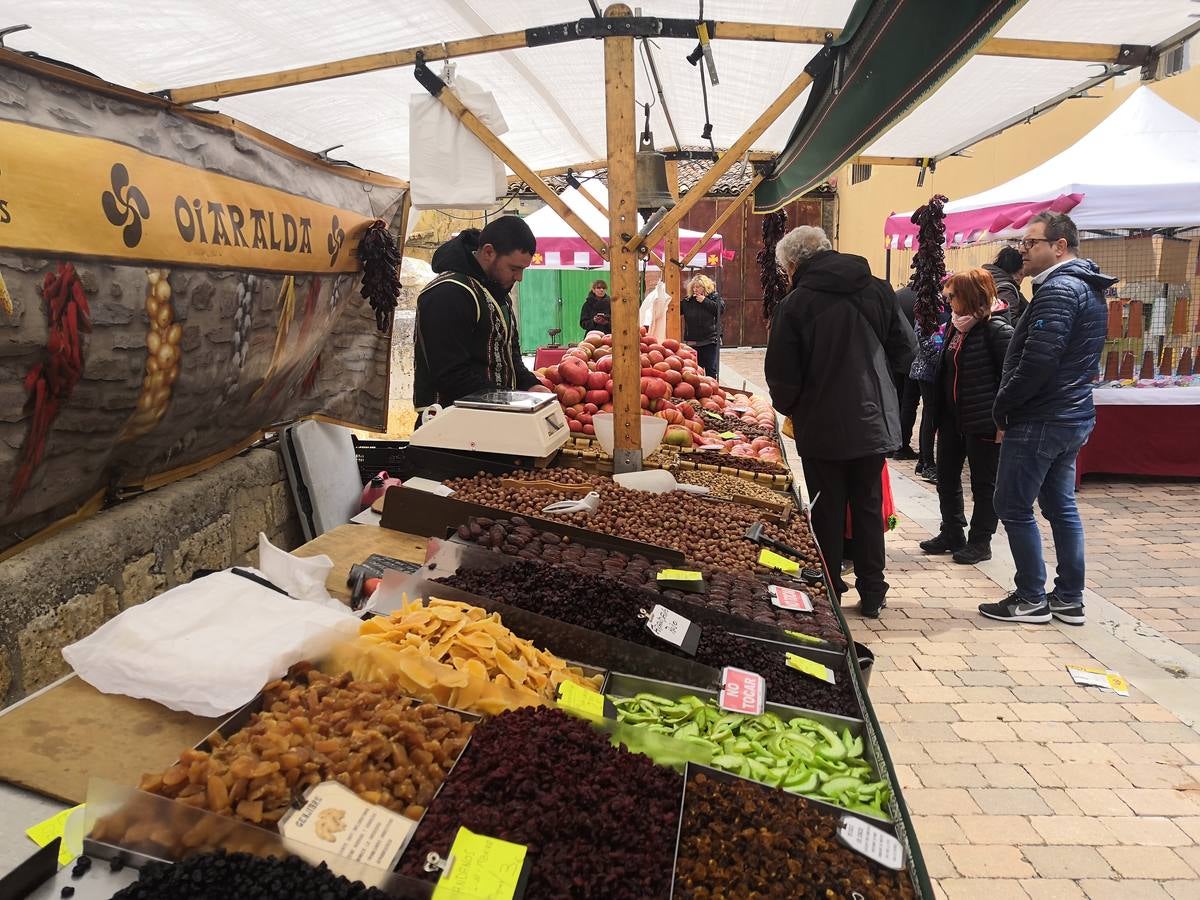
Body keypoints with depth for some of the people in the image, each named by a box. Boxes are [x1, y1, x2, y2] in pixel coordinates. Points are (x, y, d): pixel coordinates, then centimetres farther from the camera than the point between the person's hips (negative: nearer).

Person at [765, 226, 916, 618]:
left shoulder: (793, 306, -13)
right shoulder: (878, 291, 0)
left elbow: (782, 378, -12)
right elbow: (905, 350, 4)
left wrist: (789, 408, 8)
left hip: (822, 428, -4)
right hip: (875, 422, 4)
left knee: (827, 513, 10)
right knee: (869, 508, 16)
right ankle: (872, 594, 23)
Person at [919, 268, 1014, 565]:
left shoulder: (996, 328, -14)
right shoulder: (957, 326, 10)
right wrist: (939, 412, 14)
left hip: (983, 423, -8)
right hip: (952, 419, 8)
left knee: (983, 484, 6)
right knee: (946, 479, 15)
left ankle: (980, 542, 18)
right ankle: (952, 534, 29)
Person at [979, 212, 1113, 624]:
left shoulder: (1058, 290, -18)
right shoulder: (1088, 289, 15)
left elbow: (1038, 360, -26)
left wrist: (1003, 403, -12)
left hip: (1039, 420, -10)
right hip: (1073, 416, 10)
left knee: (1014, 508, 0)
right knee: (1061, 506, 15)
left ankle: (1031, 598, 8)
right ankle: (1069, 599, 21)